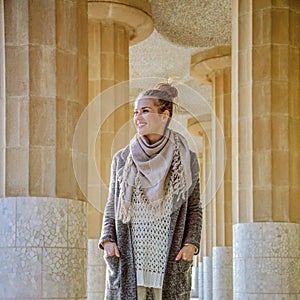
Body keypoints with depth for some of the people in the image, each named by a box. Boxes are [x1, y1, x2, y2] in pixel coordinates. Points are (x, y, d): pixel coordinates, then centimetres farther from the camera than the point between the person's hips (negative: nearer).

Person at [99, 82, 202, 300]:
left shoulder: (186, 160, 5)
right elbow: (111, 206, 13)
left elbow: (195, 208, 7)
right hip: (128, 260, 1)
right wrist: (108, 239, -2)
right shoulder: (122, 159, 10)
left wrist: (191, 243, -7)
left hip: (170, 261, -1)